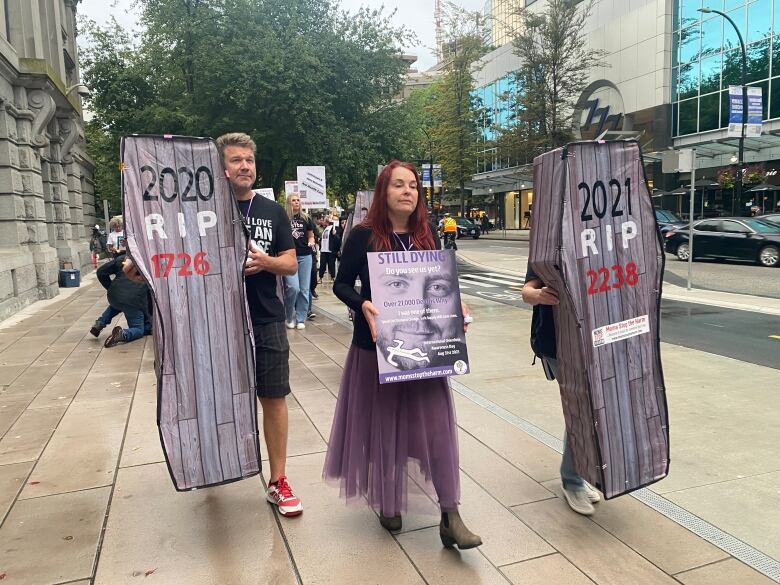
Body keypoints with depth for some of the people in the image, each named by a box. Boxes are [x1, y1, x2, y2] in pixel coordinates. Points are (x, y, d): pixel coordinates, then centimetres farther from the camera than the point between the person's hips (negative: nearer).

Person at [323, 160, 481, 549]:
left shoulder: (425, 236, 7)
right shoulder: (363, 235, -6)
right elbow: (341, 284, -4)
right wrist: (363, 306, -22)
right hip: (377, 344, -3)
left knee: (436, 423, 0)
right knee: (382, 424, 9)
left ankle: (450, 517, 8)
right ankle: (387, 502, 32)